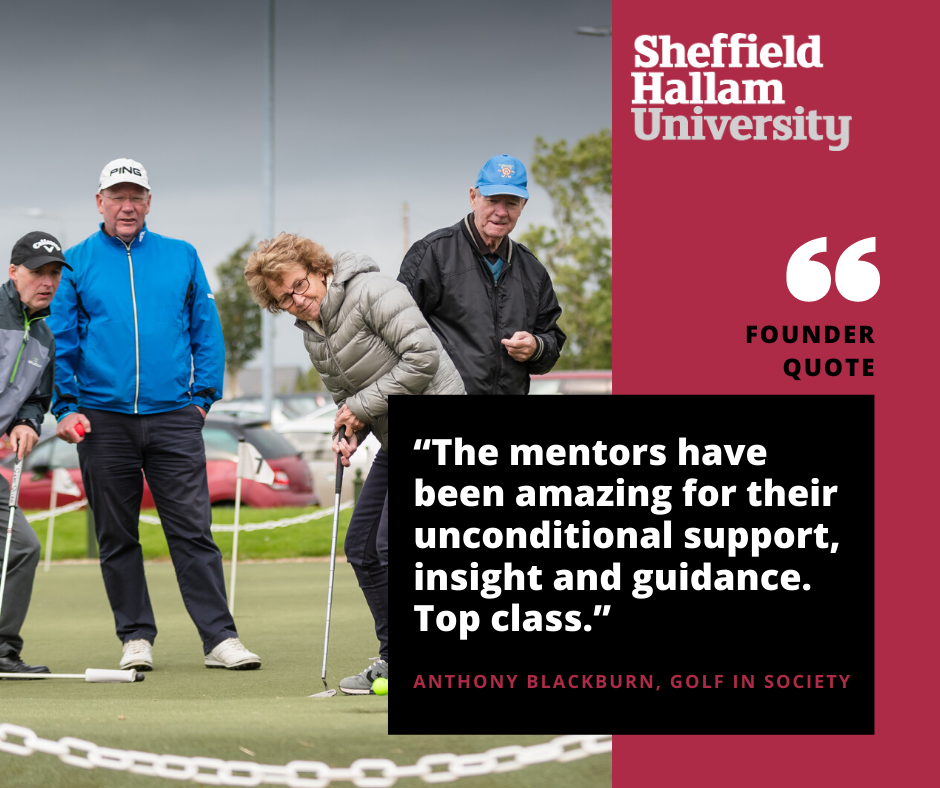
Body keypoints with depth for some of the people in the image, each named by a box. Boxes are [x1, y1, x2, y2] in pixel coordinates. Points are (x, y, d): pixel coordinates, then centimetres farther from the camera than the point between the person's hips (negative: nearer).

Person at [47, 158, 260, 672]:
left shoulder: (181, 258, 10)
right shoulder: (76, 264, 6)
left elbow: (206, 331, 12)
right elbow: (60, 342, 6)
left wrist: (203, 395, 3)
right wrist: (65, 407, -3)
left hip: (173, 418, 0)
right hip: (103, 419, 0)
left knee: (192, 529, -5)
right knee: (116, 537, 5)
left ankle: (219, 637, -6)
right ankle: (136, 637, 13)